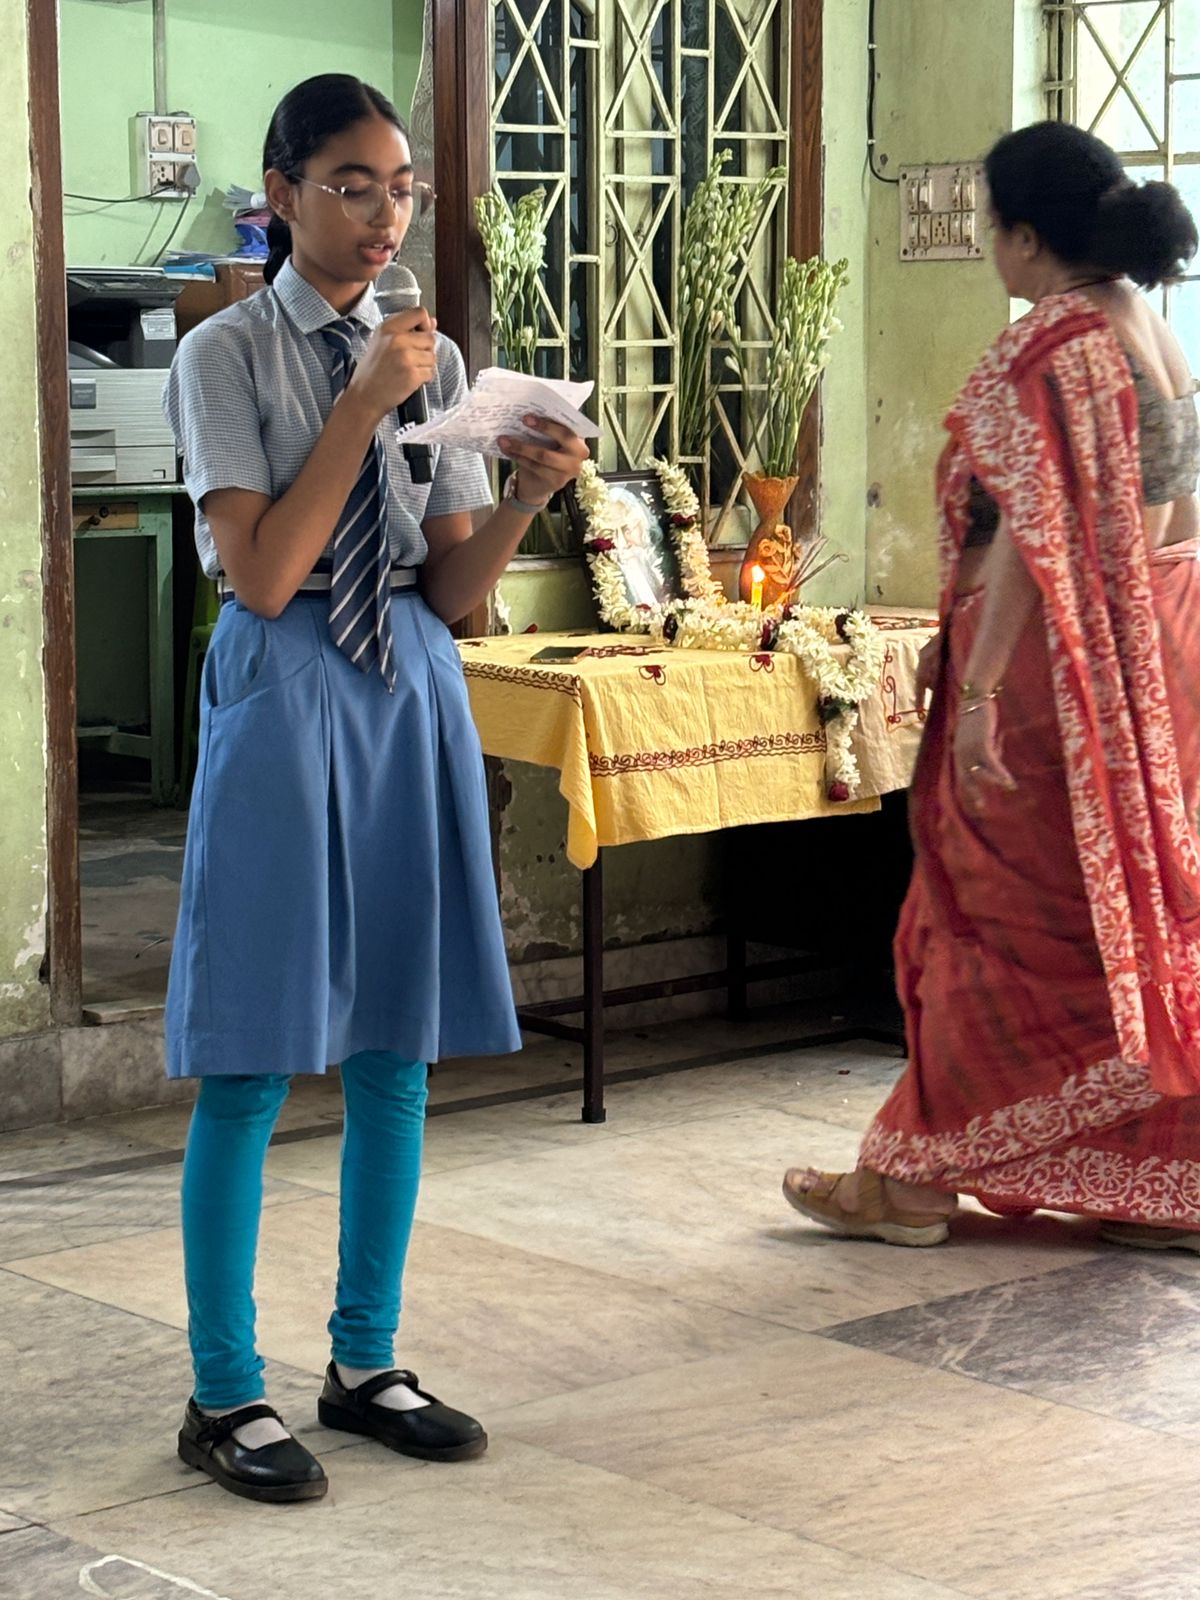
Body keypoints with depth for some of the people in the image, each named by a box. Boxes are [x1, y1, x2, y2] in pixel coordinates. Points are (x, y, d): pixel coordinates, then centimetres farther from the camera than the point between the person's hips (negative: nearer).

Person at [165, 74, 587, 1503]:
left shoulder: (435, 359, 9)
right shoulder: (227, 356, -5)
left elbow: (453, 591, 8)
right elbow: (263, 575, -15)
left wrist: (529, 497, -10)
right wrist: (367, 403, -17)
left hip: (412, 691, 5)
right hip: (284, 691, -5)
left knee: (397, 1048, 9)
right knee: (252, 1061, -1)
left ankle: (366, 1365, 23)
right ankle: (224, 1396, 10)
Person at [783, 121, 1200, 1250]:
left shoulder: (1045, 349, -15)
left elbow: (1031, 533, -22)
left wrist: (978, 691, -22)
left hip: (1054, 672, -8)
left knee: (999, 914, 0)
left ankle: (918, 1178, 10)